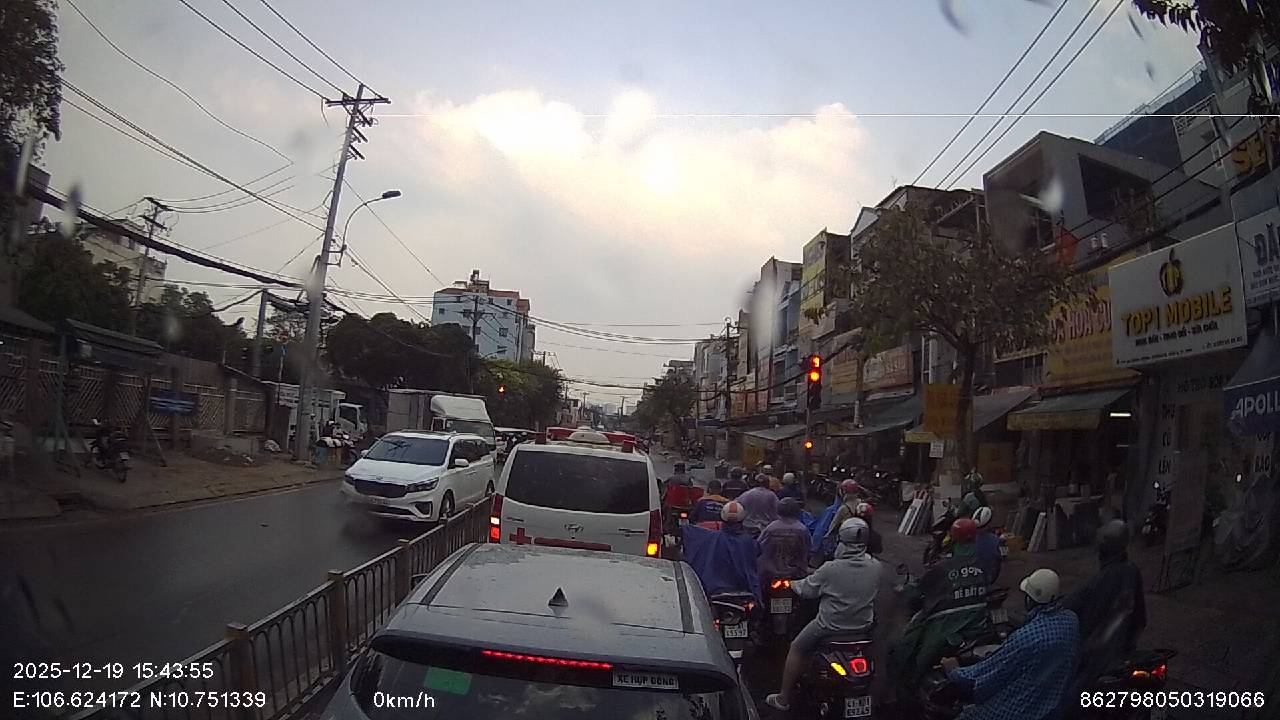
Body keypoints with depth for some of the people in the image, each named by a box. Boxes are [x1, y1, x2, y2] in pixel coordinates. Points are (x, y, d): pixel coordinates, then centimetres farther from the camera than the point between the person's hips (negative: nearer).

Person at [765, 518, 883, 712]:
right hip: (864, 626, 4)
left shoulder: (830, 569, -24)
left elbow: (807, 589, -11)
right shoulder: (876, 567, -13)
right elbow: (875, 591, 5)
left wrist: (793, 584, 10)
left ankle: (783, 699, 25)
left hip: (830, 627, -4)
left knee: (796, 649, 17)